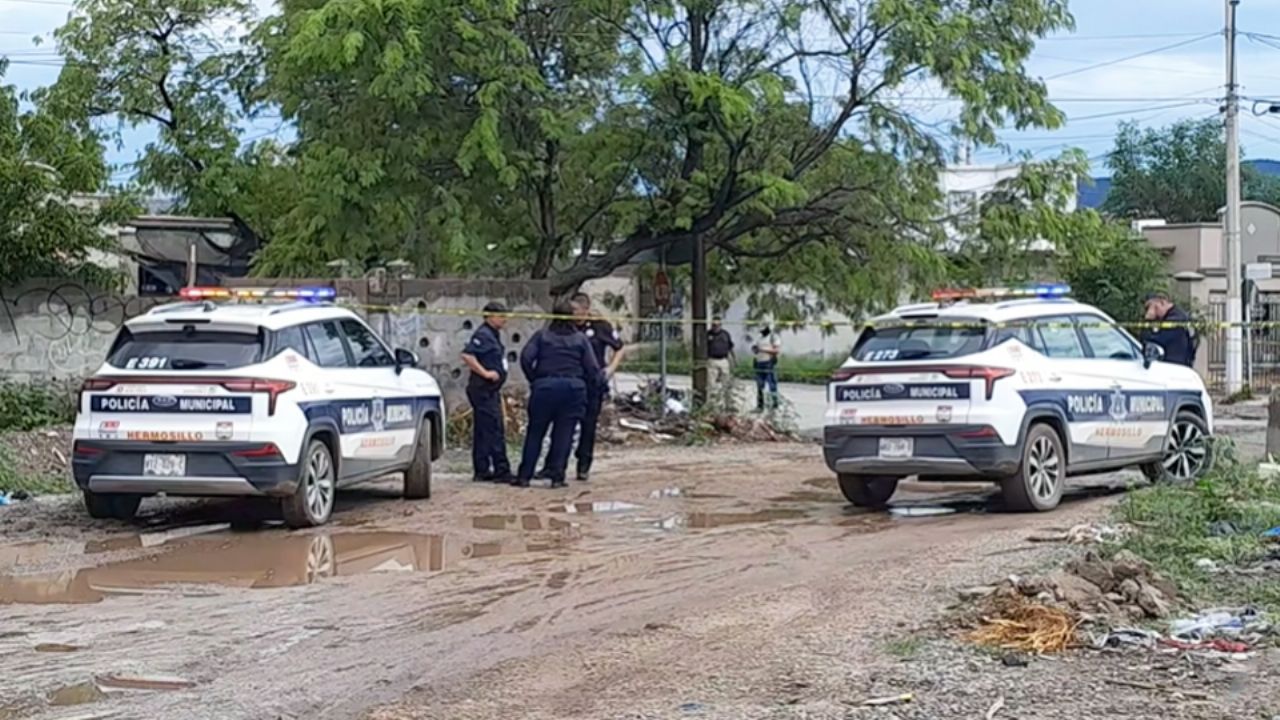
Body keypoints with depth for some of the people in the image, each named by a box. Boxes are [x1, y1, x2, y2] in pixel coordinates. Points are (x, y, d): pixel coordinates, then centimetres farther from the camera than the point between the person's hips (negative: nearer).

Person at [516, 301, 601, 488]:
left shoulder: (542, 336, 6)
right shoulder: (581, 339, 7)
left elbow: (526, 358, -6)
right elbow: (592, 368, 1)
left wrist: (534, 379, 5)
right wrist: (592, 388, 15)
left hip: (545, 386, 0)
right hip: (573, 387, 0)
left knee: (535, 433, 7)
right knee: (563, 435, 5)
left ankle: (524, 476, 7)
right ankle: (557, 476, 2)